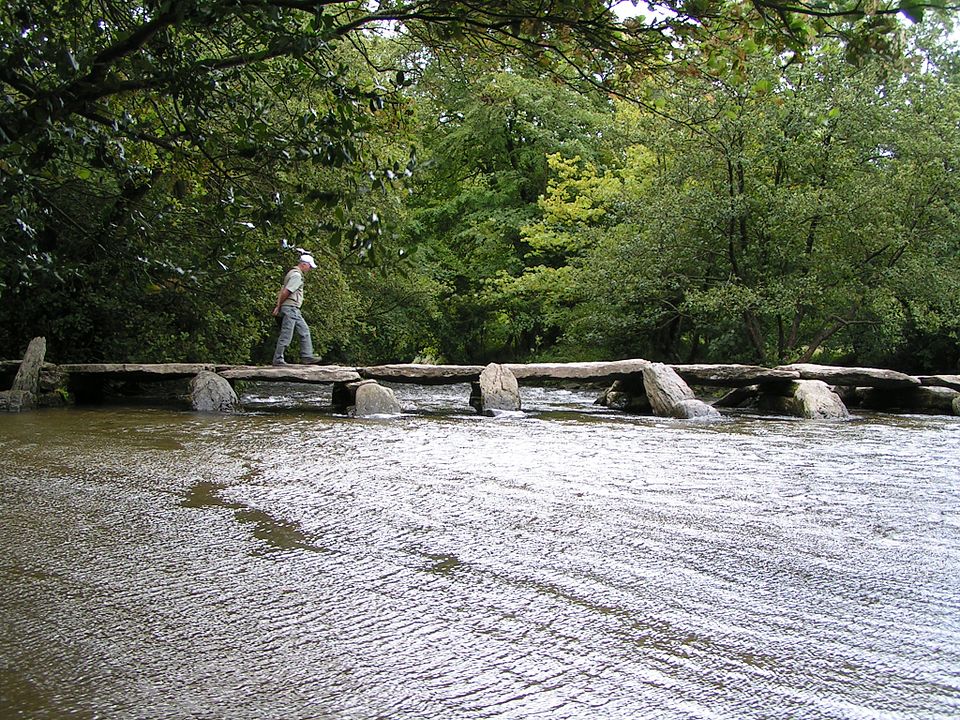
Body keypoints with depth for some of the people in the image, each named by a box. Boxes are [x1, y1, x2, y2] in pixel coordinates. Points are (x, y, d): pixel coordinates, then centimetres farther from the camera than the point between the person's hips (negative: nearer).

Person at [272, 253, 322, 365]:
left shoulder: (293, 273, 18)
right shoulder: (297, 275, -15)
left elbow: (282, 291, 16)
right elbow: (286, 292, -20)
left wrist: (278, 306, 10)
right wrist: (279, 307, -9)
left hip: (294, 310, 11)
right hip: (290, 308, -11)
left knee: (304, 330, 11)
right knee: (286, 335, -6)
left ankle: (306, 356, 10)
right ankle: (278, 359, -1)